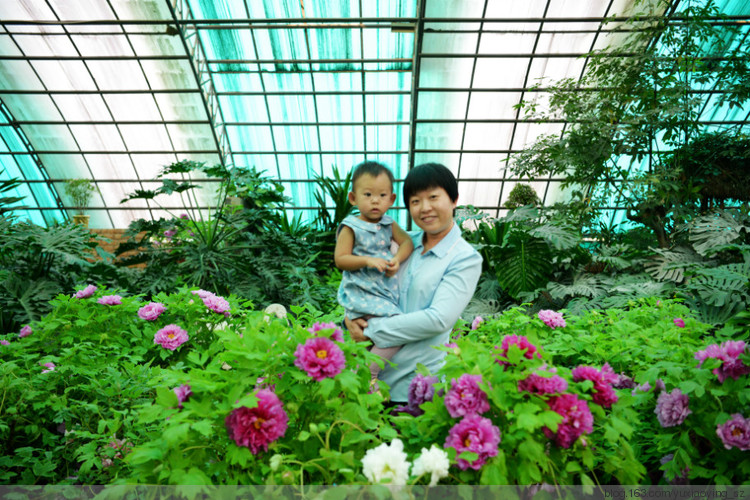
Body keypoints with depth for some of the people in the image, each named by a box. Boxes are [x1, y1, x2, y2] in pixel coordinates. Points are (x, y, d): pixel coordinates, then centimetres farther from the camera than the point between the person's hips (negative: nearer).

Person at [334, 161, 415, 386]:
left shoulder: (388, 224, 10)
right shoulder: (350, 227, -7)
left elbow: (407, 241, 6)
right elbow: (340, 259, -9)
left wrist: (397, 259, -13)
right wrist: (367, 260, -21)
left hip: (388, 290, 7)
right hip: (363, 294, -7)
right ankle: (367, 374, -2)